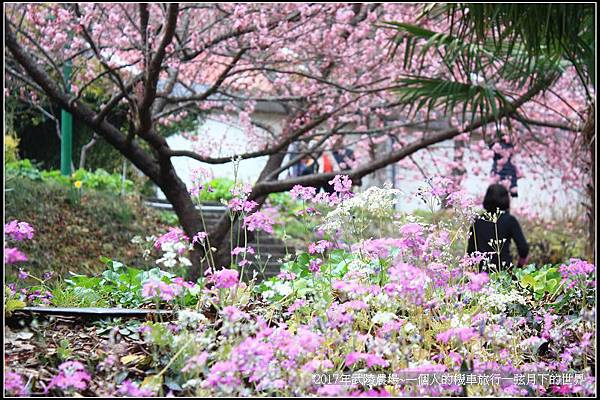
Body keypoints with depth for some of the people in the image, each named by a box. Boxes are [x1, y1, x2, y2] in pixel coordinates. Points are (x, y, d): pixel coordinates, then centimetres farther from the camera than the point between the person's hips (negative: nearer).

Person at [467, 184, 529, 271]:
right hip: (504, 269, -3)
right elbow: (523, 248, -4)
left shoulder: (477, 221, 7)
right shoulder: (509, 220, -1)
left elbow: (470, 250, 8)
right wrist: (519, 267, 11)